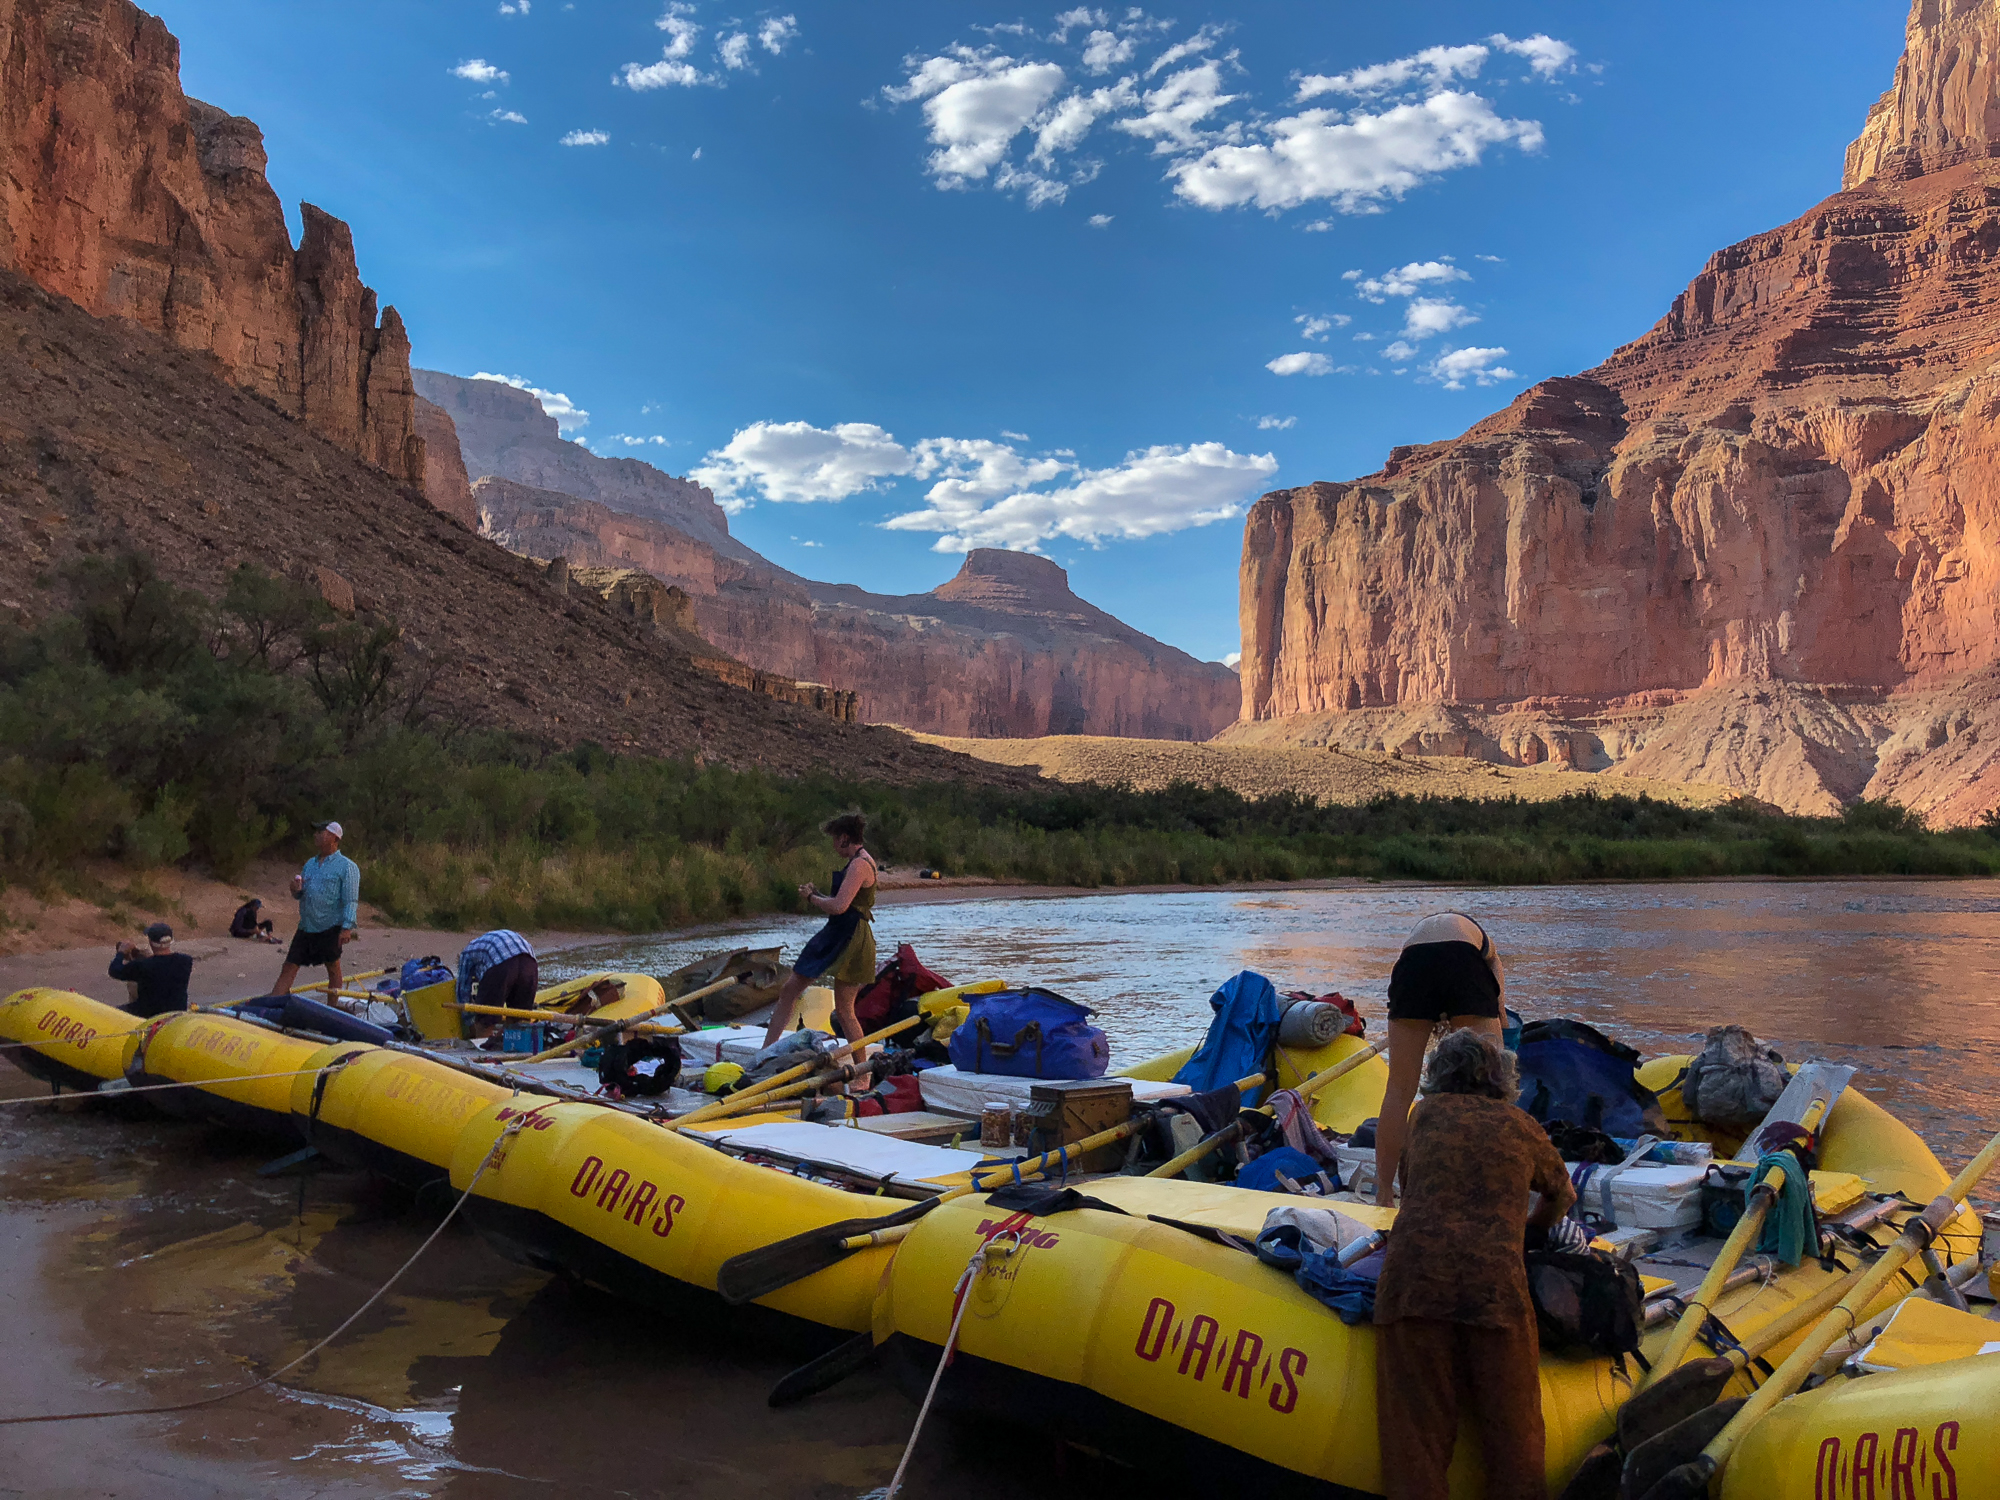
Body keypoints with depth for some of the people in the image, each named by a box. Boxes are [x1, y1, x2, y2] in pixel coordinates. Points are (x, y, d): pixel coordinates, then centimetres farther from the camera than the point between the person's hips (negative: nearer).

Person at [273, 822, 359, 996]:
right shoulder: (310, 864, 16)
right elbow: (299, 896, 22)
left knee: (333, 969, 3)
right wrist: (296, 890, -2)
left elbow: (351, 901, -12)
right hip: (306, 927, 6)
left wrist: (347, 928, -21)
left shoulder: (347, 867, -6)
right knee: (289, 967, 2)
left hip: (330, 929, -6)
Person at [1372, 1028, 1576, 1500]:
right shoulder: (1520, 1125, 21)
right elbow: (1563, 1195, 39)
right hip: (1497, 1280, 0)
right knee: (1513, 1436, 10)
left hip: (1413, 1276, 0)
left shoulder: (1427, 1113, 19)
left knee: (1415, 1432, 4)